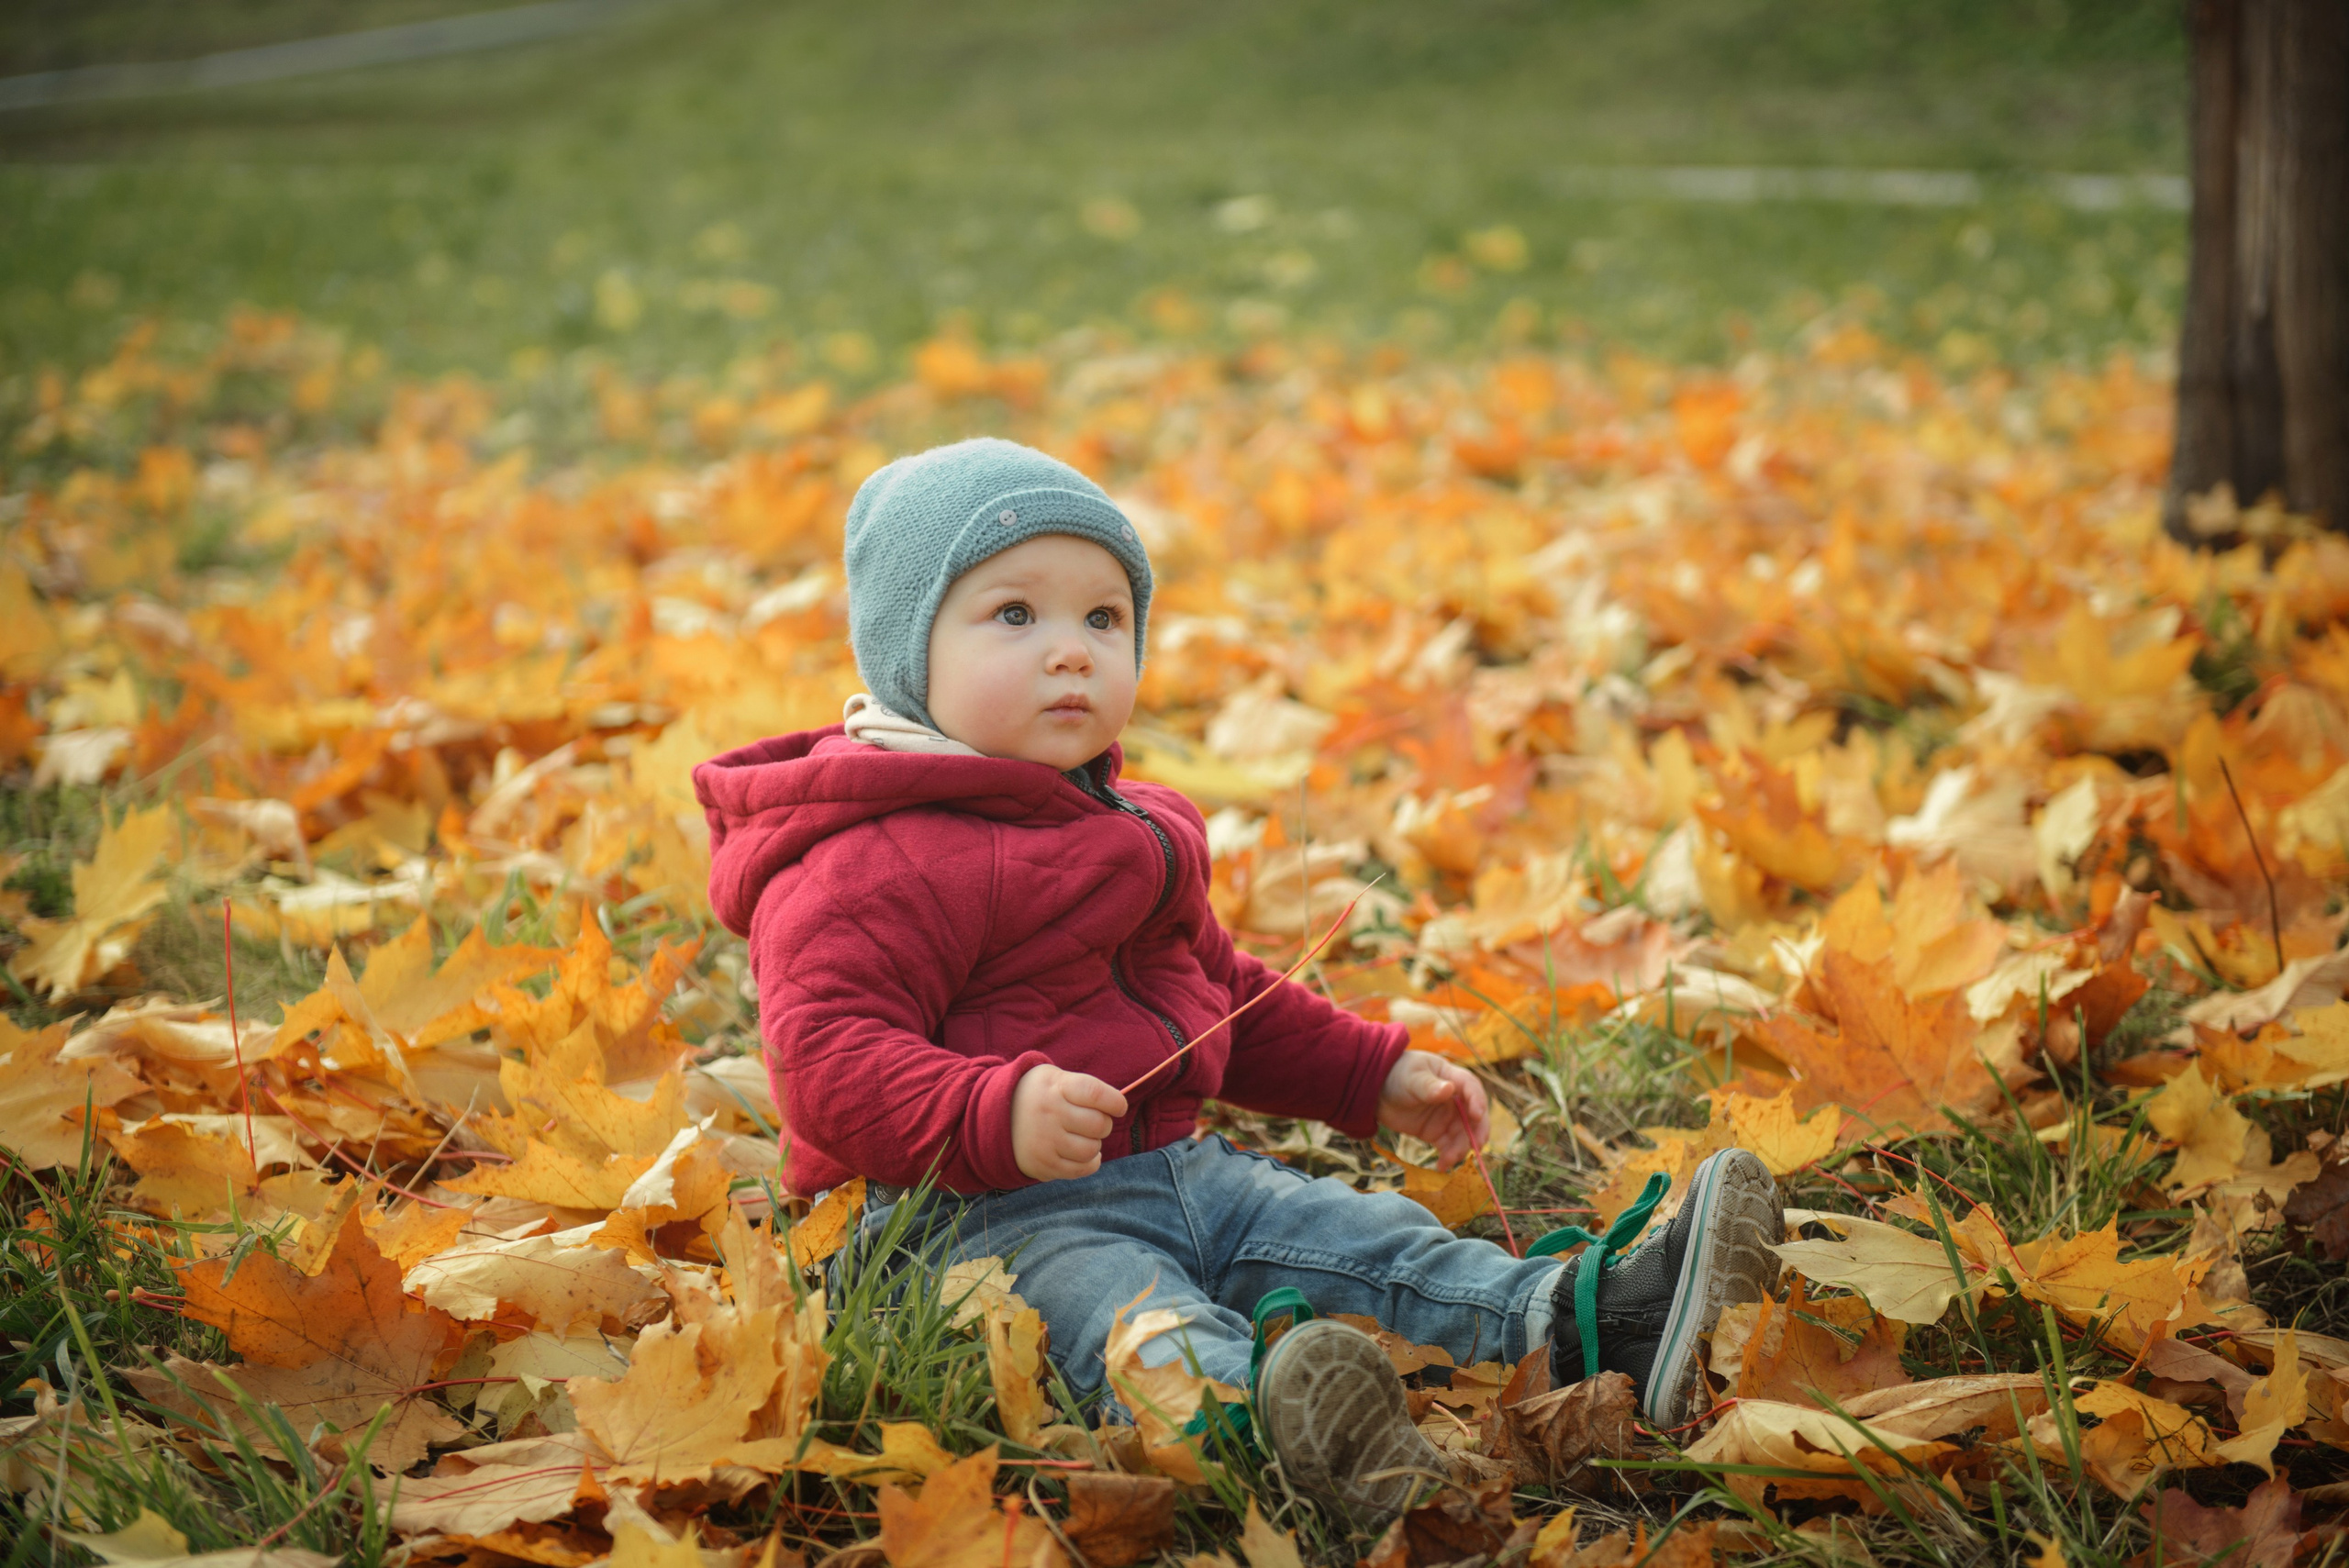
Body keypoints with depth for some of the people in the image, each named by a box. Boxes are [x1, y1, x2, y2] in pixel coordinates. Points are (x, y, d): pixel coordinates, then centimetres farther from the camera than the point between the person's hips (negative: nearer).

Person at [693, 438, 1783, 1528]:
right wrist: (994, 1117, -38)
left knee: (1368, 1242, -8)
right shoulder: (875, 867, -15)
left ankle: (1590, 1320, -22)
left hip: (1177, 1169, 10)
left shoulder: (1121, 828, 20)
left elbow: (1223, 995, 33)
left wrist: (1374, 1076, 28)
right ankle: (1261, 1414, -65)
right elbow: (828, 1060, -24)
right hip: (997, 1211, -9)